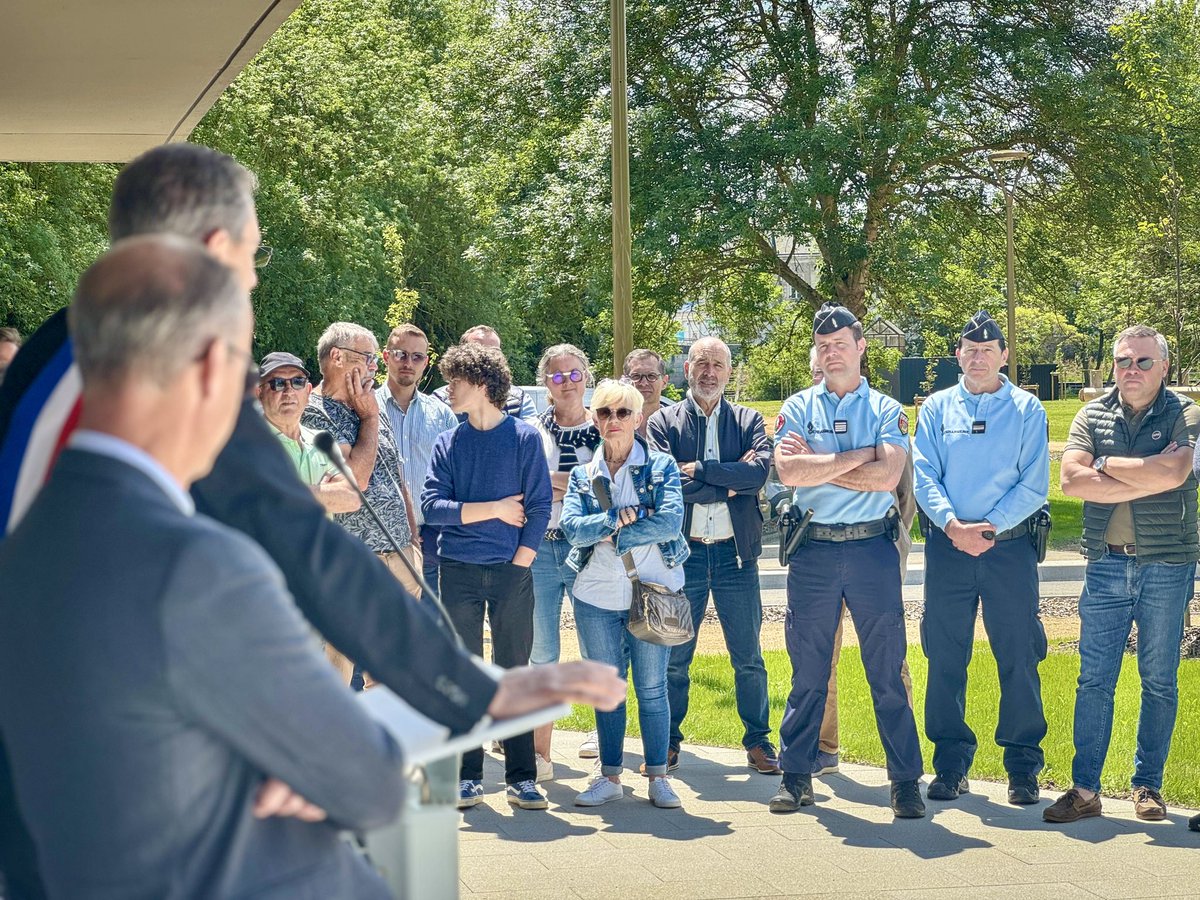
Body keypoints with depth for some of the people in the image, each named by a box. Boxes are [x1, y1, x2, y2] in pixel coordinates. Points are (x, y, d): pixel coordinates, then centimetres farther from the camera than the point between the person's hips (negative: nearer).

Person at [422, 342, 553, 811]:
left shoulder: (524, 437, 1)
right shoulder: (447, 444, 7)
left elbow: (539, 509, -2)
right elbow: (433, 505, -3)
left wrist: (519, 564, -9)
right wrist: (494, 509, -9)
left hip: (511, 572, -2)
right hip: (459, 573, 2)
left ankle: (521, 777, 6)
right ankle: (468, 776, 10)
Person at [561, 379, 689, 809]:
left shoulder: (661, 466, 1)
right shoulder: (583, 474, 9)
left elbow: (671, 522, -14)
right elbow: (571, 526, -6)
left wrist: (613, 537, -12)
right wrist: (620, 519, -17)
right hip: (596, 597, 3)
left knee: (651, 688, 2)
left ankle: (658, 777, 10)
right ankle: (610, 776, 16)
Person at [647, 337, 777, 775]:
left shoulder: (748, 420, 8)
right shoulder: (663, 422, 4)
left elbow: (760, 472, -11)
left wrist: (699, 470, -13)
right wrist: (731, 482, -9)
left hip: (736, 553, 1)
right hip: (681, 553, -1)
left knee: (748, 656, 5)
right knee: (673, 656, 6)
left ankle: (758, 740, 16)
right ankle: (668, 741, 18)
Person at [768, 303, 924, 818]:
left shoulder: (886, 410, 5)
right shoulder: (797, 408, 8)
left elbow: (887, 476, -11)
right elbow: (788, 471, -10)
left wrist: (817, 464, -8)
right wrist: (858, 455, -8)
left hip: (872, 549, -1)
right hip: (813, 552, 1)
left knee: (887, 671, 1)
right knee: (807, 672, 7)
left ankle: (906, 781, 7)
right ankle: (796, 777, 15)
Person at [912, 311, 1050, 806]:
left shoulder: (1027, 409, 4)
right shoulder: (937, 408, 9)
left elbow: (1034, 484, -3)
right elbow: (924, 477, 1)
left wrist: (988, 527, -13)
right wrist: (952, 525, -14)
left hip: (1010, 547, -1)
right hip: (947, 547, 2)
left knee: (1018, 657, 0)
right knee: (945, 658, 4)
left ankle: (1023, 767, 9)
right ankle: (950, 764, 13)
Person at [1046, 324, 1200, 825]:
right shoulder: (1092, 417, 6)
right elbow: (1072, 480, -9)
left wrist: (1107, 465, -8)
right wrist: (1148, 476, -13)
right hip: (1107, 563, 2)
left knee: (1159, 681, 6)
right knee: (1094, 680, 1)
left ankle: (1148, 786, 16)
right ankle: (1084, 790, 5)